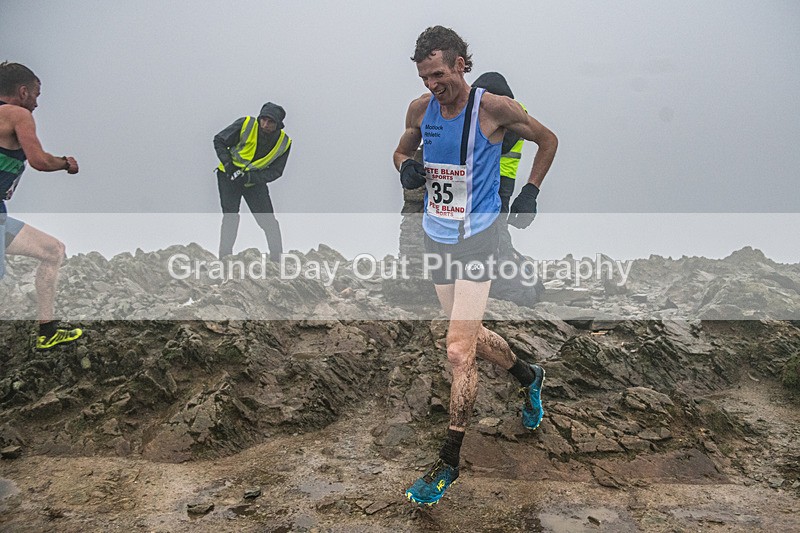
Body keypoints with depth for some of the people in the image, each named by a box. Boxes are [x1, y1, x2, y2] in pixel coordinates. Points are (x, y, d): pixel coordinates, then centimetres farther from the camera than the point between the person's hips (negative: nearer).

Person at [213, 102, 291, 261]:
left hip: (256, 181, 2)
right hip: (229, 175, -1)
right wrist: (227, 163, -22)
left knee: (268, 220, -4)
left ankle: (277, 257, 8)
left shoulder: (284, 142, -14)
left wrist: (251, 177, -25)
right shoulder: (246, 124, -20)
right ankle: (225, 254, 2)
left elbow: (275, 172, -10)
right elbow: (219, 140, -9)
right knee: (230, 216, -10)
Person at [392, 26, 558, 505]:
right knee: (471, 335, 18)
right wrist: (407, 169, -6)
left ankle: (449, 462, 4)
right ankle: (530, 377, 47)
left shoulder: (493, 108, -12)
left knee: (459, 352, -10)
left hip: (477, 237, -6)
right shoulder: (420, 109, 0)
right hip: (436, 237, 6)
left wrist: (530, 193, -2)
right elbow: (402, 151, 17)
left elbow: (548, 139, 3)